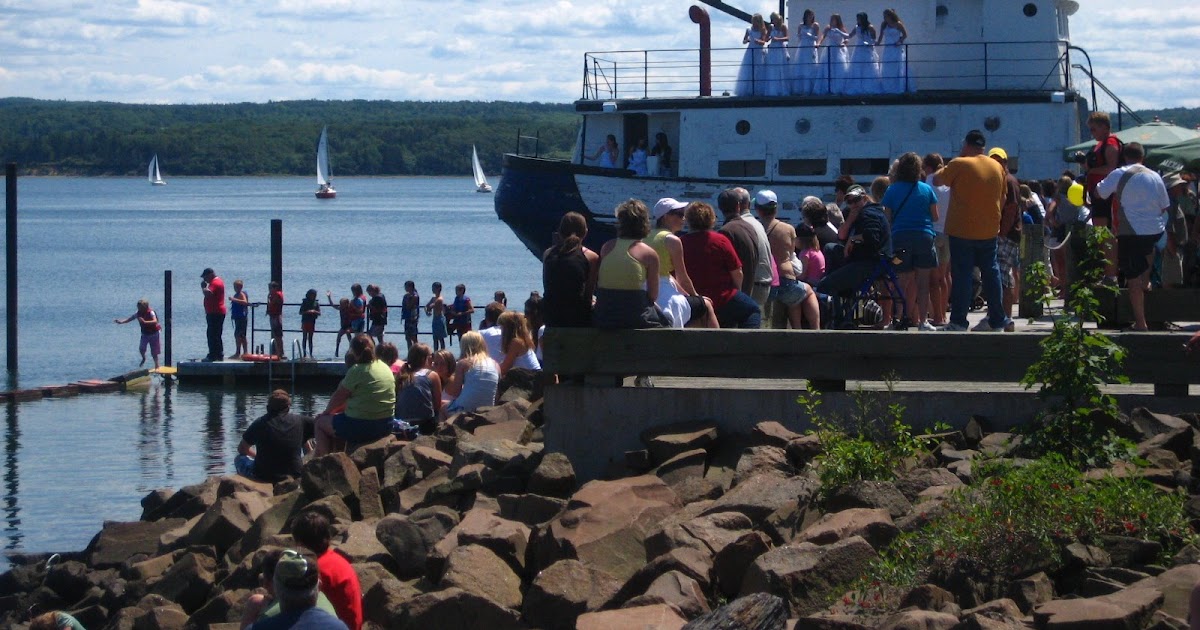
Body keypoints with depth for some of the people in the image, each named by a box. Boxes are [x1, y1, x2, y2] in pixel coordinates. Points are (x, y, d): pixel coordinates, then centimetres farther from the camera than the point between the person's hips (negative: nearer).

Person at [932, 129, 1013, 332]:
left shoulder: (959, 165, -10)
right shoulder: (997, 167, 7)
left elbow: (937, 180, 0)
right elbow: (1002, 198, 13)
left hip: (962, 230, -5)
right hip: (989, 230, 5)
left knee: (962, 276, -3)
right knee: (991, 273, 11)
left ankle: (958, 321, -5)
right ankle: (997, 319, 14)